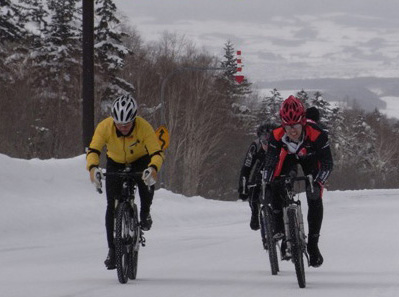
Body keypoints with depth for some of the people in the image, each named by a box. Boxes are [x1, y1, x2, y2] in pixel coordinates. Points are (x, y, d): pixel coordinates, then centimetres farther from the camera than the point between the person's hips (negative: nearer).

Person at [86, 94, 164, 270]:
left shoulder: (144, 128, -32)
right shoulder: (104, 127, -29)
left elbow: (157, 153, -37)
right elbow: (93, 151, -36)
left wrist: (153, 168, -59)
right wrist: (93, 168, -56)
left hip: (140, 161, -1)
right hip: (115, 164, 1)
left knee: (147, 180, -34)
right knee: (112, 205, -11)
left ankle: (145, 214, -6)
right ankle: (112, 249, 0)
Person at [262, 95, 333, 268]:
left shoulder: (316, 134, -40)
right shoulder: (277, 136, -36)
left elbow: (327, 163, -33)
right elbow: (269, 163, -26)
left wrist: (318, 183, -46)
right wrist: (268, 185, -36)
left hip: (310, 157, -1)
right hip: (288, 156, 1)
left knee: (315, 199, -12)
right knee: (276, 190, -19)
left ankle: (313, 244, 2)